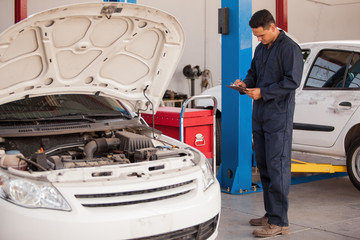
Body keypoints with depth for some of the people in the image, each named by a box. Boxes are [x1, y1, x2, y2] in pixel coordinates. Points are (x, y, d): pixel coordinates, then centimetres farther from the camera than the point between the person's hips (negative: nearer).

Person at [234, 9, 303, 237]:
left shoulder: (289, 48, -10)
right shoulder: (260, 49, 16)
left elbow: (292, 81, -17)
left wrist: (262, 92, -18)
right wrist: (246, 83, 4)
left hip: (279, 116, -9)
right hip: (259, 115, 9)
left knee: (277, 167, -9)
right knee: (263, 165, 12)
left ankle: (279, 221, -4)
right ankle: (271, 214, 23)